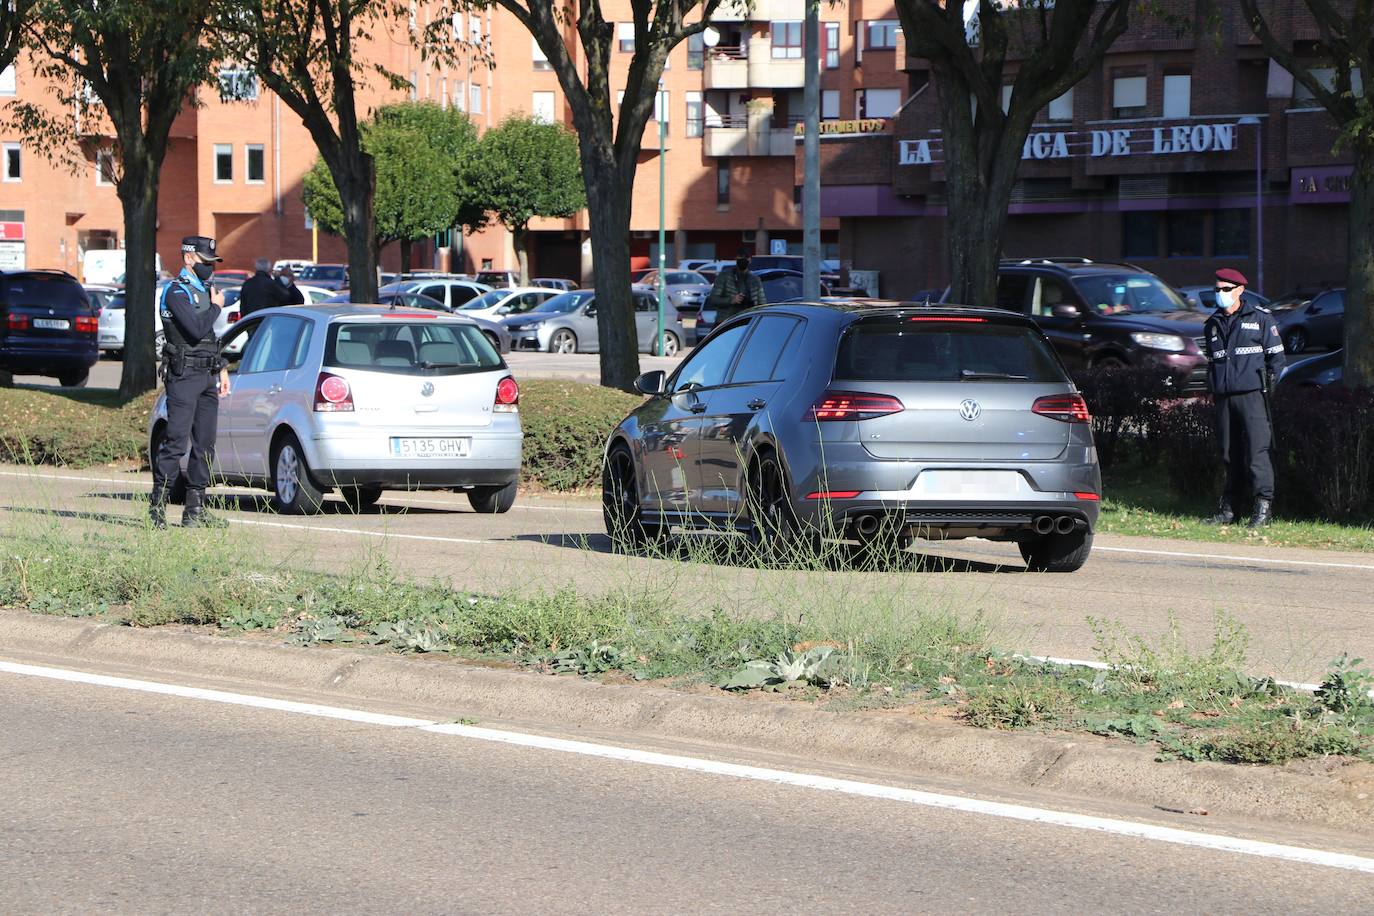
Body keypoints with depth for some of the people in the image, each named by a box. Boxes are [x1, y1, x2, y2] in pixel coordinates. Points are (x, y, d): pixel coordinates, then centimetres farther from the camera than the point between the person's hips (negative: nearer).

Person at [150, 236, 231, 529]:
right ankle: (157, 507, -8)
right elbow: (196, 329, -23)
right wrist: (216, 307, -7)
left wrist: (221, 369, 22)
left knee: (205, 445, 6)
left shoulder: (203, 290, 19)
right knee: (176, 442, -11)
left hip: (207, 376, 9)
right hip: (184, 375, -9)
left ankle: (195, 510, 9)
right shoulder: (176, 291, -10)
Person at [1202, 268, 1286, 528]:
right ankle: (1229, 508, 12)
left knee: (1257, 450, -11)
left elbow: (1276, 356, 5)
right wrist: (1213, 388, 13)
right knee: (1229, 453, 7)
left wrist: (1267, 384, -1)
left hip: (1252, 395, -5)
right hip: (1224, 398, 5)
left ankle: (1264, 506, -12)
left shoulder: (1260, 319, 3)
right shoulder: (1212, 325, 17)